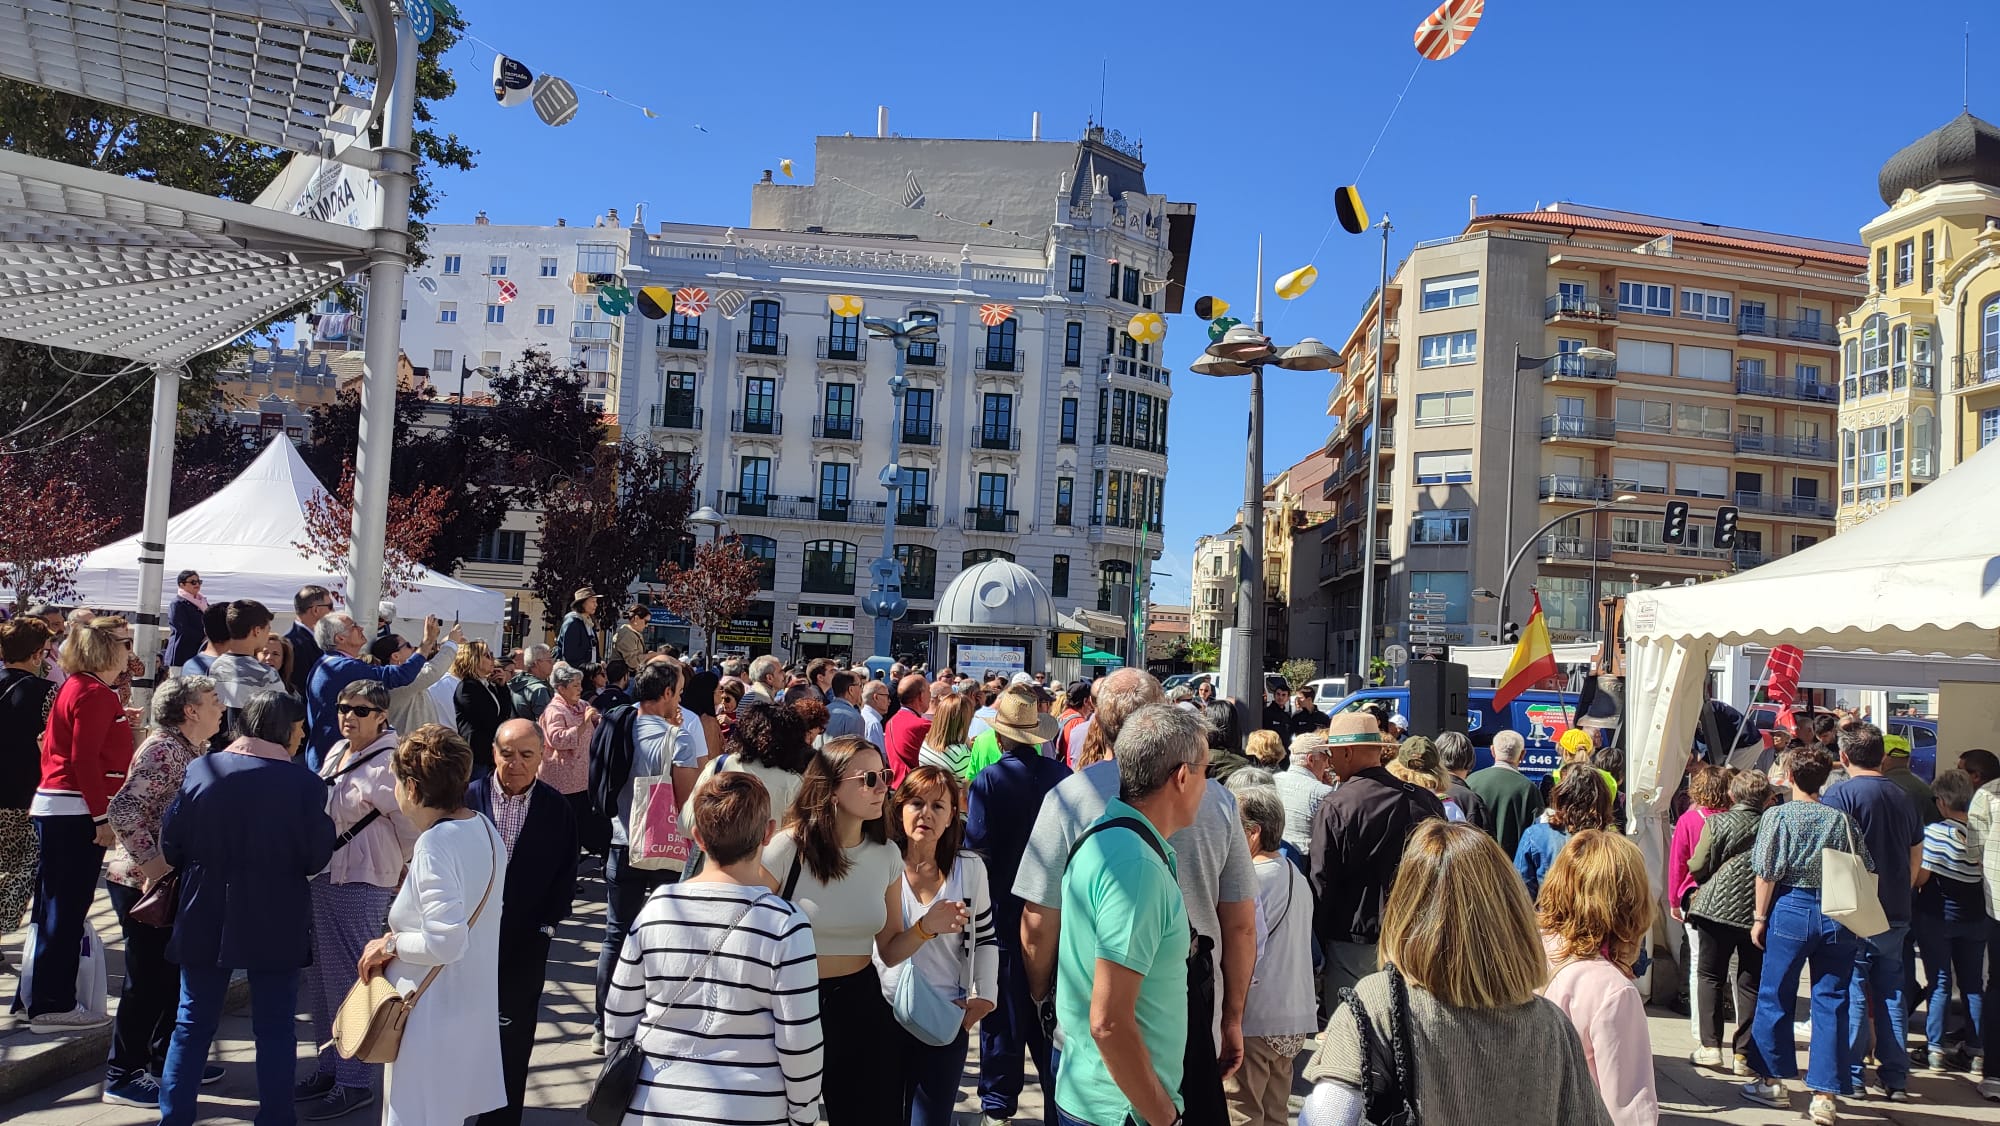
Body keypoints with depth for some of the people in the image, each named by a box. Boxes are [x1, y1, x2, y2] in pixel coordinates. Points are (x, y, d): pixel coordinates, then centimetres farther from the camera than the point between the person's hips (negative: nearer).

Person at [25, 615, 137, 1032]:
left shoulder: (75, 687, 15)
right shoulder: (94, 694, -14)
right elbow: (85, 759, -20)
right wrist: (102, 817, -19)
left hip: (53, 808, 10)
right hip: (76, 812, -10)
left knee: (56, 909, 15)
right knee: (66, 911, -3)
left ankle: (46, 998, 24)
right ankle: (52, 1005, 3)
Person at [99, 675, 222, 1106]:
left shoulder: (194, 750, 9)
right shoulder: (162, 750, -18)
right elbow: (123, 809, -27)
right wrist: (150, 860, -25)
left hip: (176, 881, 9)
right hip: (143, 883, -9)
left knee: (178, 972, 16)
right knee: (148, 978, -1)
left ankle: (165, 1060, 29)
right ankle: (122, 1076, 12)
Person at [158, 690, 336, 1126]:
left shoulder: (200, 770, -6)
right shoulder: (304, 784, -14)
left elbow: (171, 848, -2)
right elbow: (315, 860, -11)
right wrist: (327, 825, 7)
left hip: (205, 921, 3)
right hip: (275, 926, -2)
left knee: (193, 1024, 16)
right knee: (274, 1029, 10)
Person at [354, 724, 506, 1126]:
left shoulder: (434, 844, -23)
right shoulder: (484, 828, 3)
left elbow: (446, 942, -29)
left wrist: (390, 943, -14)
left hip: (434, 1014, -8)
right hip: (472, 1006, 8)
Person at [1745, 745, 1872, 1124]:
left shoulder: (1778, 815, -5)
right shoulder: (1843, 819, 3)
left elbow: (1767, 873, -8)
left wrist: (1760, 917, 1)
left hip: (1791, 910, -3)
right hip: (1838, 916, 3)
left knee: (1775, 997, 11)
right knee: (1831, 1003, 6)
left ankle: (1776, 1082, 21)